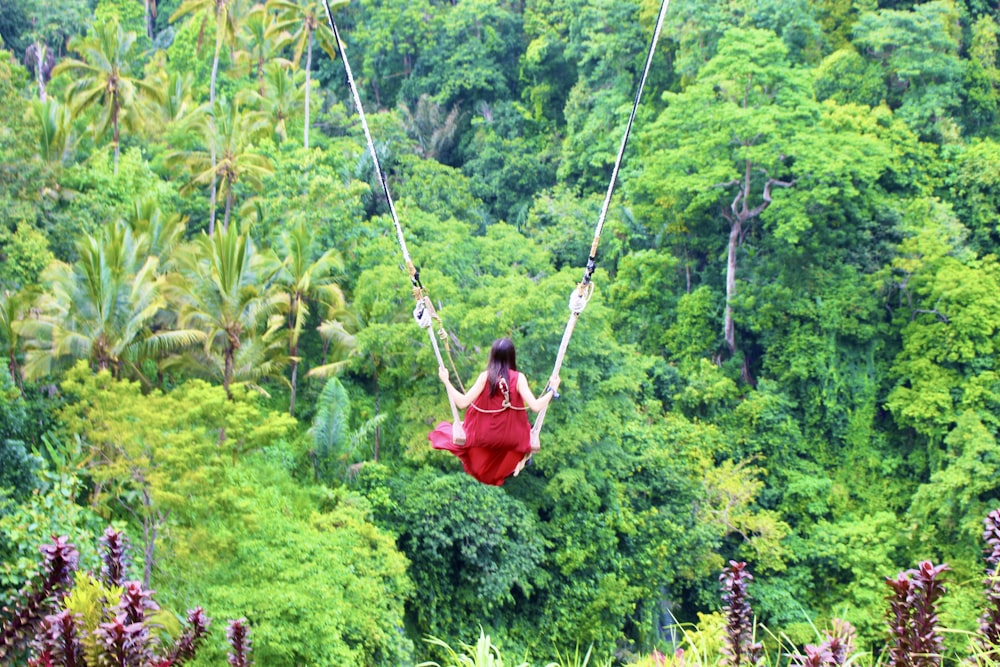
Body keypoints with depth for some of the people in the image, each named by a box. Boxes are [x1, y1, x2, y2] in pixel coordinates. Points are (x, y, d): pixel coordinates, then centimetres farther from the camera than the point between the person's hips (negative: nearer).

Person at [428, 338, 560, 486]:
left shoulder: (485, 376, -19)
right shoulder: (519, 378, -19)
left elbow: (462, 403, -21)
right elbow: (536, 406, -23)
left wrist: (446, 381, -12)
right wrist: (552, 390, -8)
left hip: (483, 434, 0)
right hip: (510, 437, 0)